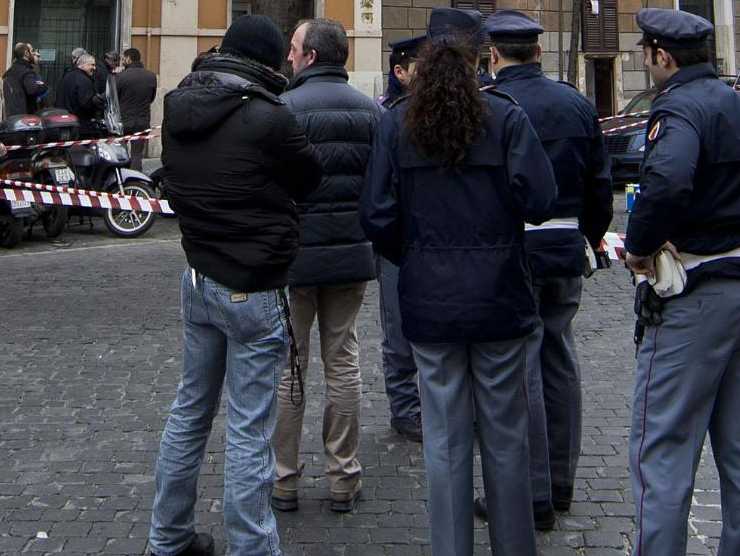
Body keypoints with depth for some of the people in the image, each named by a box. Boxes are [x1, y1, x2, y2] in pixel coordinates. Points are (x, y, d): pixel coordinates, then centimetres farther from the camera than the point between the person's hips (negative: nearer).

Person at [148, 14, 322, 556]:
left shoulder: (178, 107, 3)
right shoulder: (268, 117, -19)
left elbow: (177, 185, 10)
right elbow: (308, 179, -4)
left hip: (198, 278, 8)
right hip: (253, 290, -8)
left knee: (191, 409, 19)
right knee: (249, 430, 0)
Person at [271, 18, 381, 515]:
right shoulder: (371, 110, 2)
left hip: (294, 255, -3)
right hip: (353, 254, 4)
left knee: (288, 367, 8)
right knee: (343, 363, 12)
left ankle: (285, 481, 16)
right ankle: (344, 480, 18)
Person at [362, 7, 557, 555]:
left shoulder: (396, 122, -1)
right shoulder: (505, 116, -7)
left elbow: (377, 216, -4)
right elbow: (538, 199, -14)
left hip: (430, 301, 2)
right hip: (499, 295, -1)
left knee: (446, 437, 10)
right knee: (505, 434, 11)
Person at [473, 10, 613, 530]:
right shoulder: (578, 104, 6)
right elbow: (601, 181, 10)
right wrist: (591, 237, 22)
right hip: (567, 251, 6)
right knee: (560, 363, 15)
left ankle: (532, 496, 7)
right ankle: (560, 482, 27)